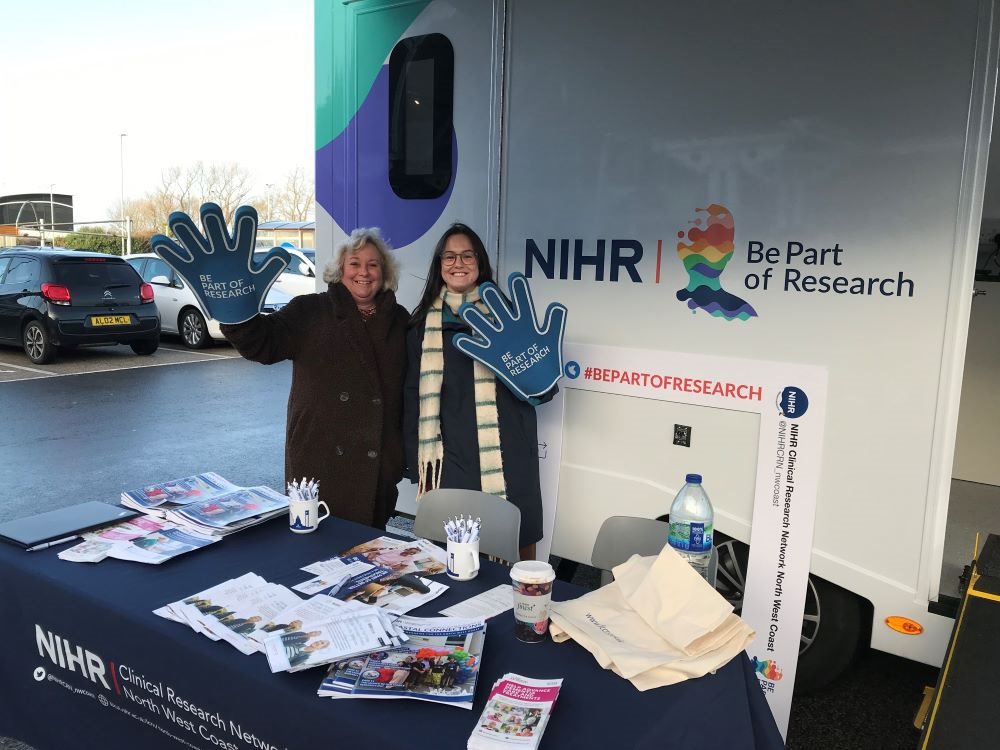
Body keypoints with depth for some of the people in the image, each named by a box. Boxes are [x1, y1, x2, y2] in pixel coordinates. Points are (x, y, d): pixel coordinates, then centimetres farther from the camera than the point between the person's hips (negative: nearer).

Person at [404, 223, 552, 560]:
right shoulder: (423, 324, 9)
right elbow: (413, 397, 10)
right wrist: (418, 465, 6)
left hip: (507, 461, 0)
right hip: (450, 459, 1)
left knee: (517, 550, 4)